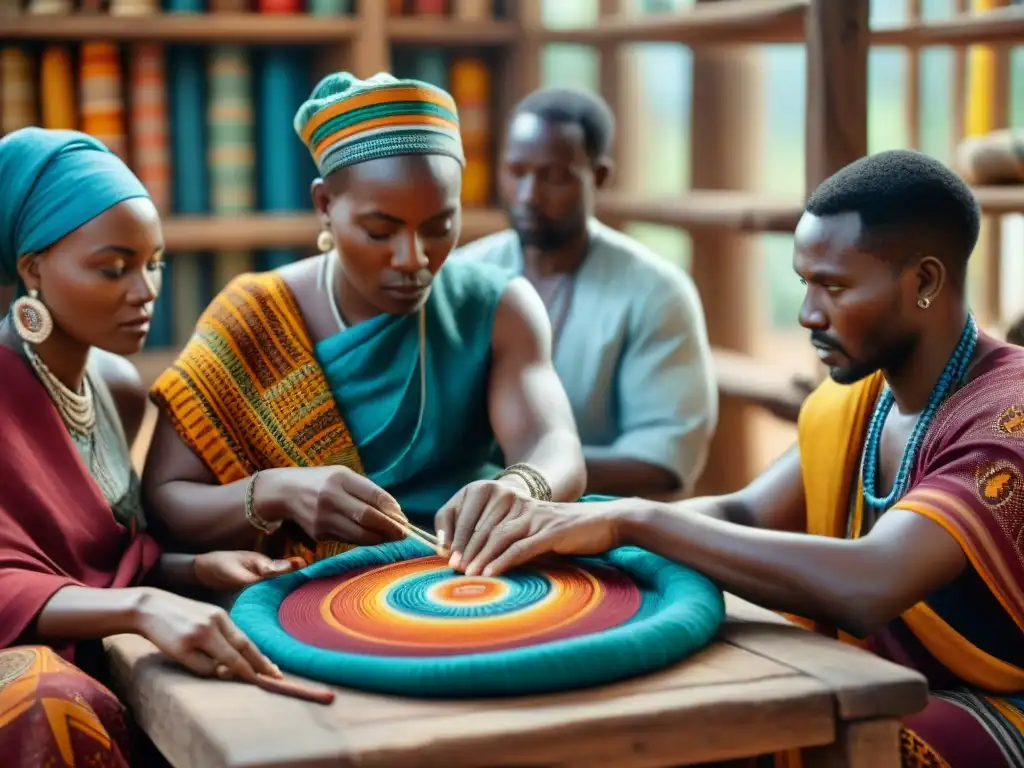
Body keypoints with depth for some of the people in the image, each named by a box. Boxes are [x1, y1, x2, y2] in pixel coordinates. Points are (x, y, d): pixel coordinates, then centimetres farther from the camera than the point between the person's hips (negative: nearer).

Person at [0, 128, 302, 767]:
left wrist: (197, 570, -5)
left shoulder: (121, 387, 8)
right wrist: (142, 607, -39)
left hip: (101, 663, 7)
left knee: (273, 668, -16)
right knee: (52, 707, -39)